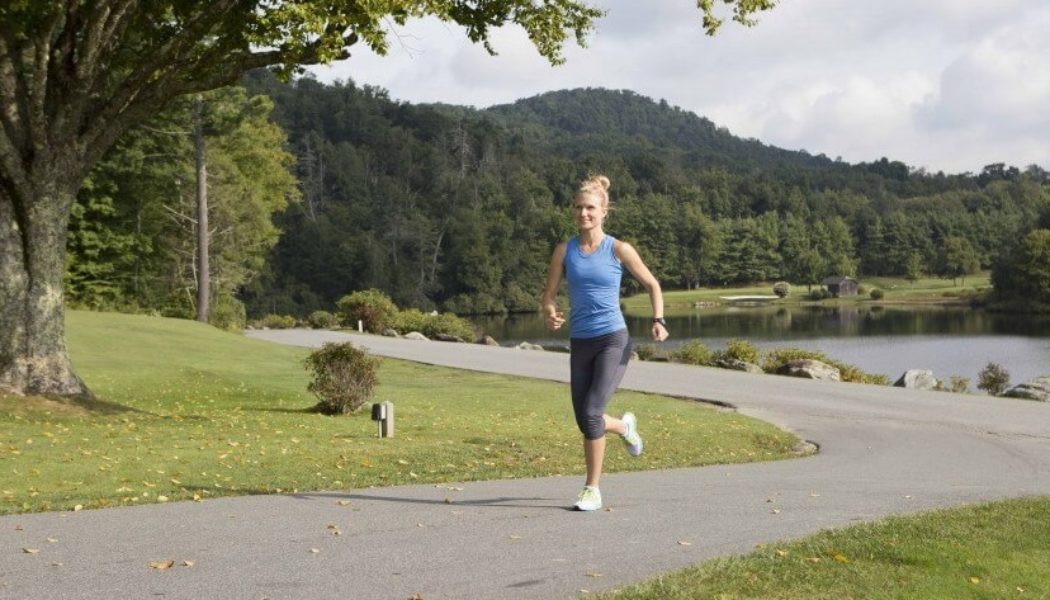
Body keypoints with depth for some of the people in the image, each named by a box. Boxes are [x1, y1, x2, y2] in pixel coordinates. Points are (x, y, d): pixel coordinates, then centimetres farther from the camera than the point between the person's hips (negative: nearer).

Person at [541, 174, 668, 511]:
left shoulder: (619, 250, -2)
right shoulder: (564, 251, 5)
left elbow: (652, 285, 9)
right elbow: (549, 295, 7)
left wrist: (659, 321, -5)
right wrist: (551, 315, -16)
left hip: (613, 341, -4)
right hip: (580, 344, 4)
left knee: (591, 412, -18)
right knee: (584, 421, 7)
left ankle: (592, 490, -3)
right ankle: (624, 426, 42)